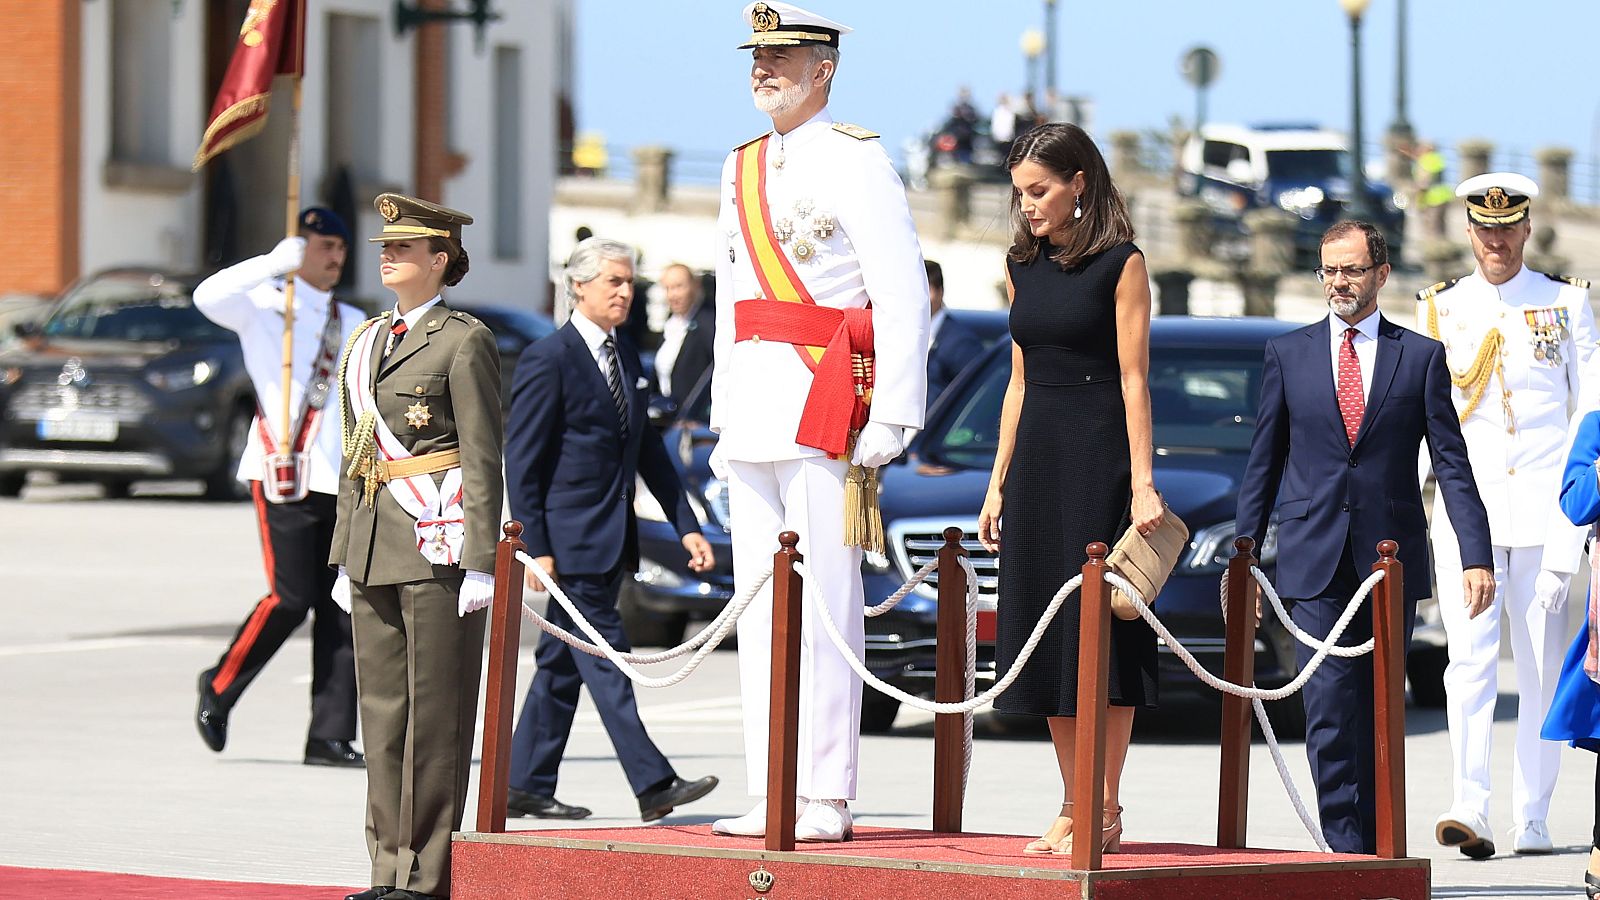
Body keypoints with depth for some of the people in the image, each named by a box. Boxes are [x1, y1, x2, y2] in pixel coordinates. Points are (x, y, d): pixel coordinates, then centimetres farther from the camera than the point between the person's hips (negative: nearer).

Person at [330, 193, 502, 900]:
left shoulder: (464, 341, -4)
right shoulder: (366, 342, 17)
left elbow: (483, 461, -8)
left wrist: (481, 564, -13)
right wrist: (345, 555, 18)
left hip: (438, 545, -7)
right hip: (375, 546, 7)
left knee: (435, 708, -4)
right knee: (382, 707, 7)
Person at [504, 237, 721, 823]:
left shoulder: (626, 360, 15)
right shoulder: (547, 360, -10)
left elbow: (649, 451, 20)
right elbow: (521, 461, -11)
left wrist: (687, 526, 12)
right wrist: (534, 548, -16)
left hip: (610, 540, 8)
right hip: (570, 539, -8)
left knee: (564, 663, 12)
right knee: (605, 660, -9)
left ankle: (527, 787, 17)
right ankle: (653, 785, -14)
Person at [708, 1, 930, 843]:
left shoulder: (855, 160, -5)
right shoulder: (743, 167, 18)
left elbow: (904, 299, -10)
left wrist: (890, 419, -16)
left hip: (827, 400, -8)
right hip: (754, 407, 8)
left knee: (825, 605, -9)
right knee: (760, 607, 7)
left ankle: (826, 799, -9)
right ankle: (771, 795, 10)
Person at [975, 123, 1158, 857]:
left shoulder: (1119, 264, -6)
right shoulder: (1024, 266, 12)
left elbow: (1133, 379, -10)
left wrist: (1142, 482, -15)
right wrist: (998, 482, 12)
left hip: (1098, 451, -6)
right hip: (1037, 455, 6)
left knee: (1099, 622, -6)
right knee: (1044, 627, 5)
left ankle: (1105, 810, -1)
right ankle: (1072, 808, 11)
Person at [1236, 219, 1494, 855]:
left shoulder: (1421, 356, 6)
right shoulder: (1288, 354, 9)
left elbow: (1451, 462, 3)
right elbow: (1264, 463, 12)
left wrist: (1476, 556, -6)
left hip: (1392, 559, 0)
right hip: (1315, 562, 0)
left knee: (1380, 711, 5)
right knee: (1330, 711, -10)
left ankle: (1374, 847, 14)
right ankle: (1346, 853, -11)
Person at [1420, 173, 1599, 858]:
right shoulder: (1441, 308, 10)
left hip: (1545, 505, 0)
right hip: (1466, 501, 0)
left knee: (1540, 666, 2)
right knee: (1469, 659, -12)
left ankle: (1532, 821, 6)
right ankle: (1469, 811, -21)